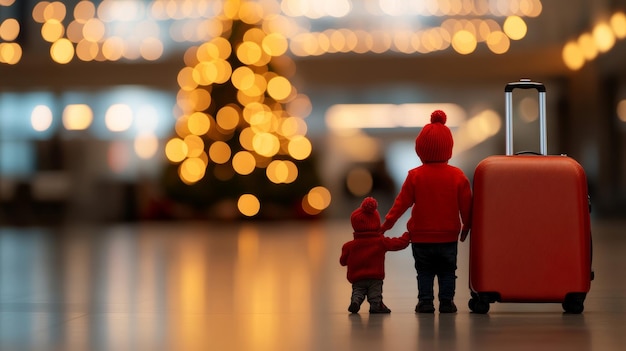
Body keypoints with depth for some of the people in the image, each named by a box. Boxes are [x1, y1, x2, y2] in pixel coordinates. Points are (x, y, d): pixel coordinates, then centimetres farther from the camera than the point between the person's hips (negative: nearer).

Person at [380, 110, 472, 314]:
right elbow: (466, 205, -1)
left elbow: (402, 202, -4)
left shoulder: (415, 175, -9)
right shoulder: (457, 176, -6)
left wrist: (387, 223, 6)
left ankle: (425, 302, 6)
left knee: (425, 272, 10)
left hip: (421, 237, -1)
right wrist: (466, 226, 14)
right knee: (447, 271, 12)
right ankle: (446, 302, 9)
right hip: (448, 237, 1)